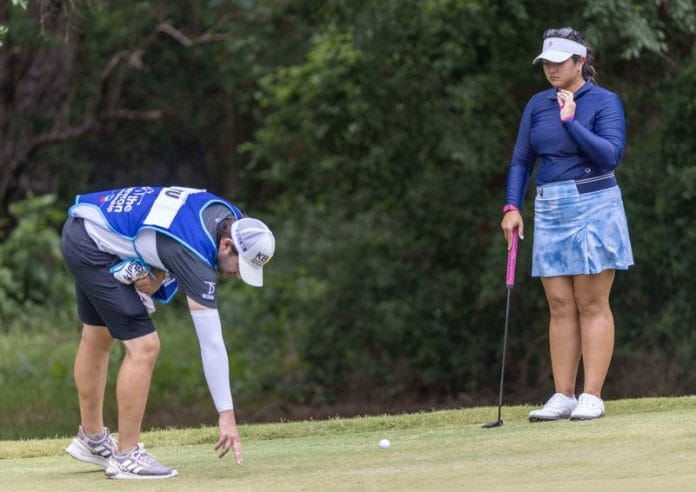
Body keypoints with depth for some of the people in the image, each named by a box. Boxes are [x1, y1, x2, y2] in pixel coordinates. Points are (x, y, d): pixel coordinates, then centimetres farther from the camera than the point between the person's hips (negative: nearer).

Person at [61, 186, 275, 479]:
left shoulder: (226, 215, -5)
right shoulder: (197, 257, -29)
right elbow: (211, 341, -30)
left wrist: (156, 272, -12)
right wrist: (226, 414, -29)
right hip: (93, 247, -10)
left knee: (98, 337, 23)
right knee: (143, 347, -13)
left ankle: (90, 440, 39)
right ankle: (126, 457, -5)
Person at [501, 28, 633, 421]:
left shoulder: (604, 102, -4)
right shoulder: (538, 105, 11)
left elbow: (612, 154, -17)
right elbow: (521, 160, 15)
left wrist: (571, 122, -21)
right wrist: (512, 207, 3)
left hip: (593, 207, -5)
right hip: (550, 211, 5)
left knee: (592, 304, -4)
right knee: (561, 307, 4)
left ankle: (592, 396, -4)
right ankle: (563, 396, 5)